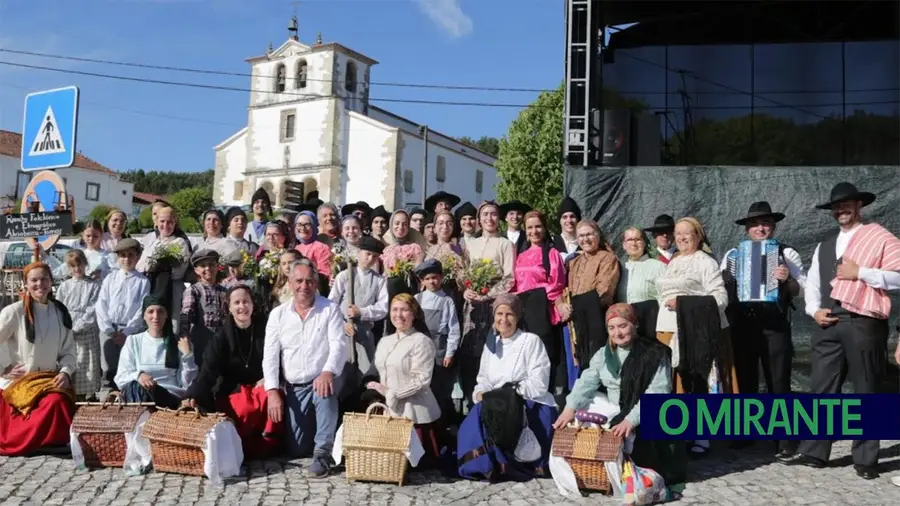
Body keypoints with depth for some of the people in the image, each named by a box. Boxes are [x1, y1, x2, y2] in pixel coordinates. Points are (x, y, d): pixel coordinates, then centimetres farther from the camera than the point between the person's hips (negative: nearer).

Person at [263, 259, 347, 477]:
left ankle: (323, 453, -25)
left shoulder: (330, 309, -5)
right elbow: (270, 355, 0)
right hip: (294, 388, 3)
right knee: (296, 450, 4)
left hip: (321, 381, -3)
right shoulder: (278, 314, 2)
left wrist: (328, 372, -35)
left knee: (325, 392, -39)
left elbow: (339, 345, -16)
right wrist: (273, 391, -11)